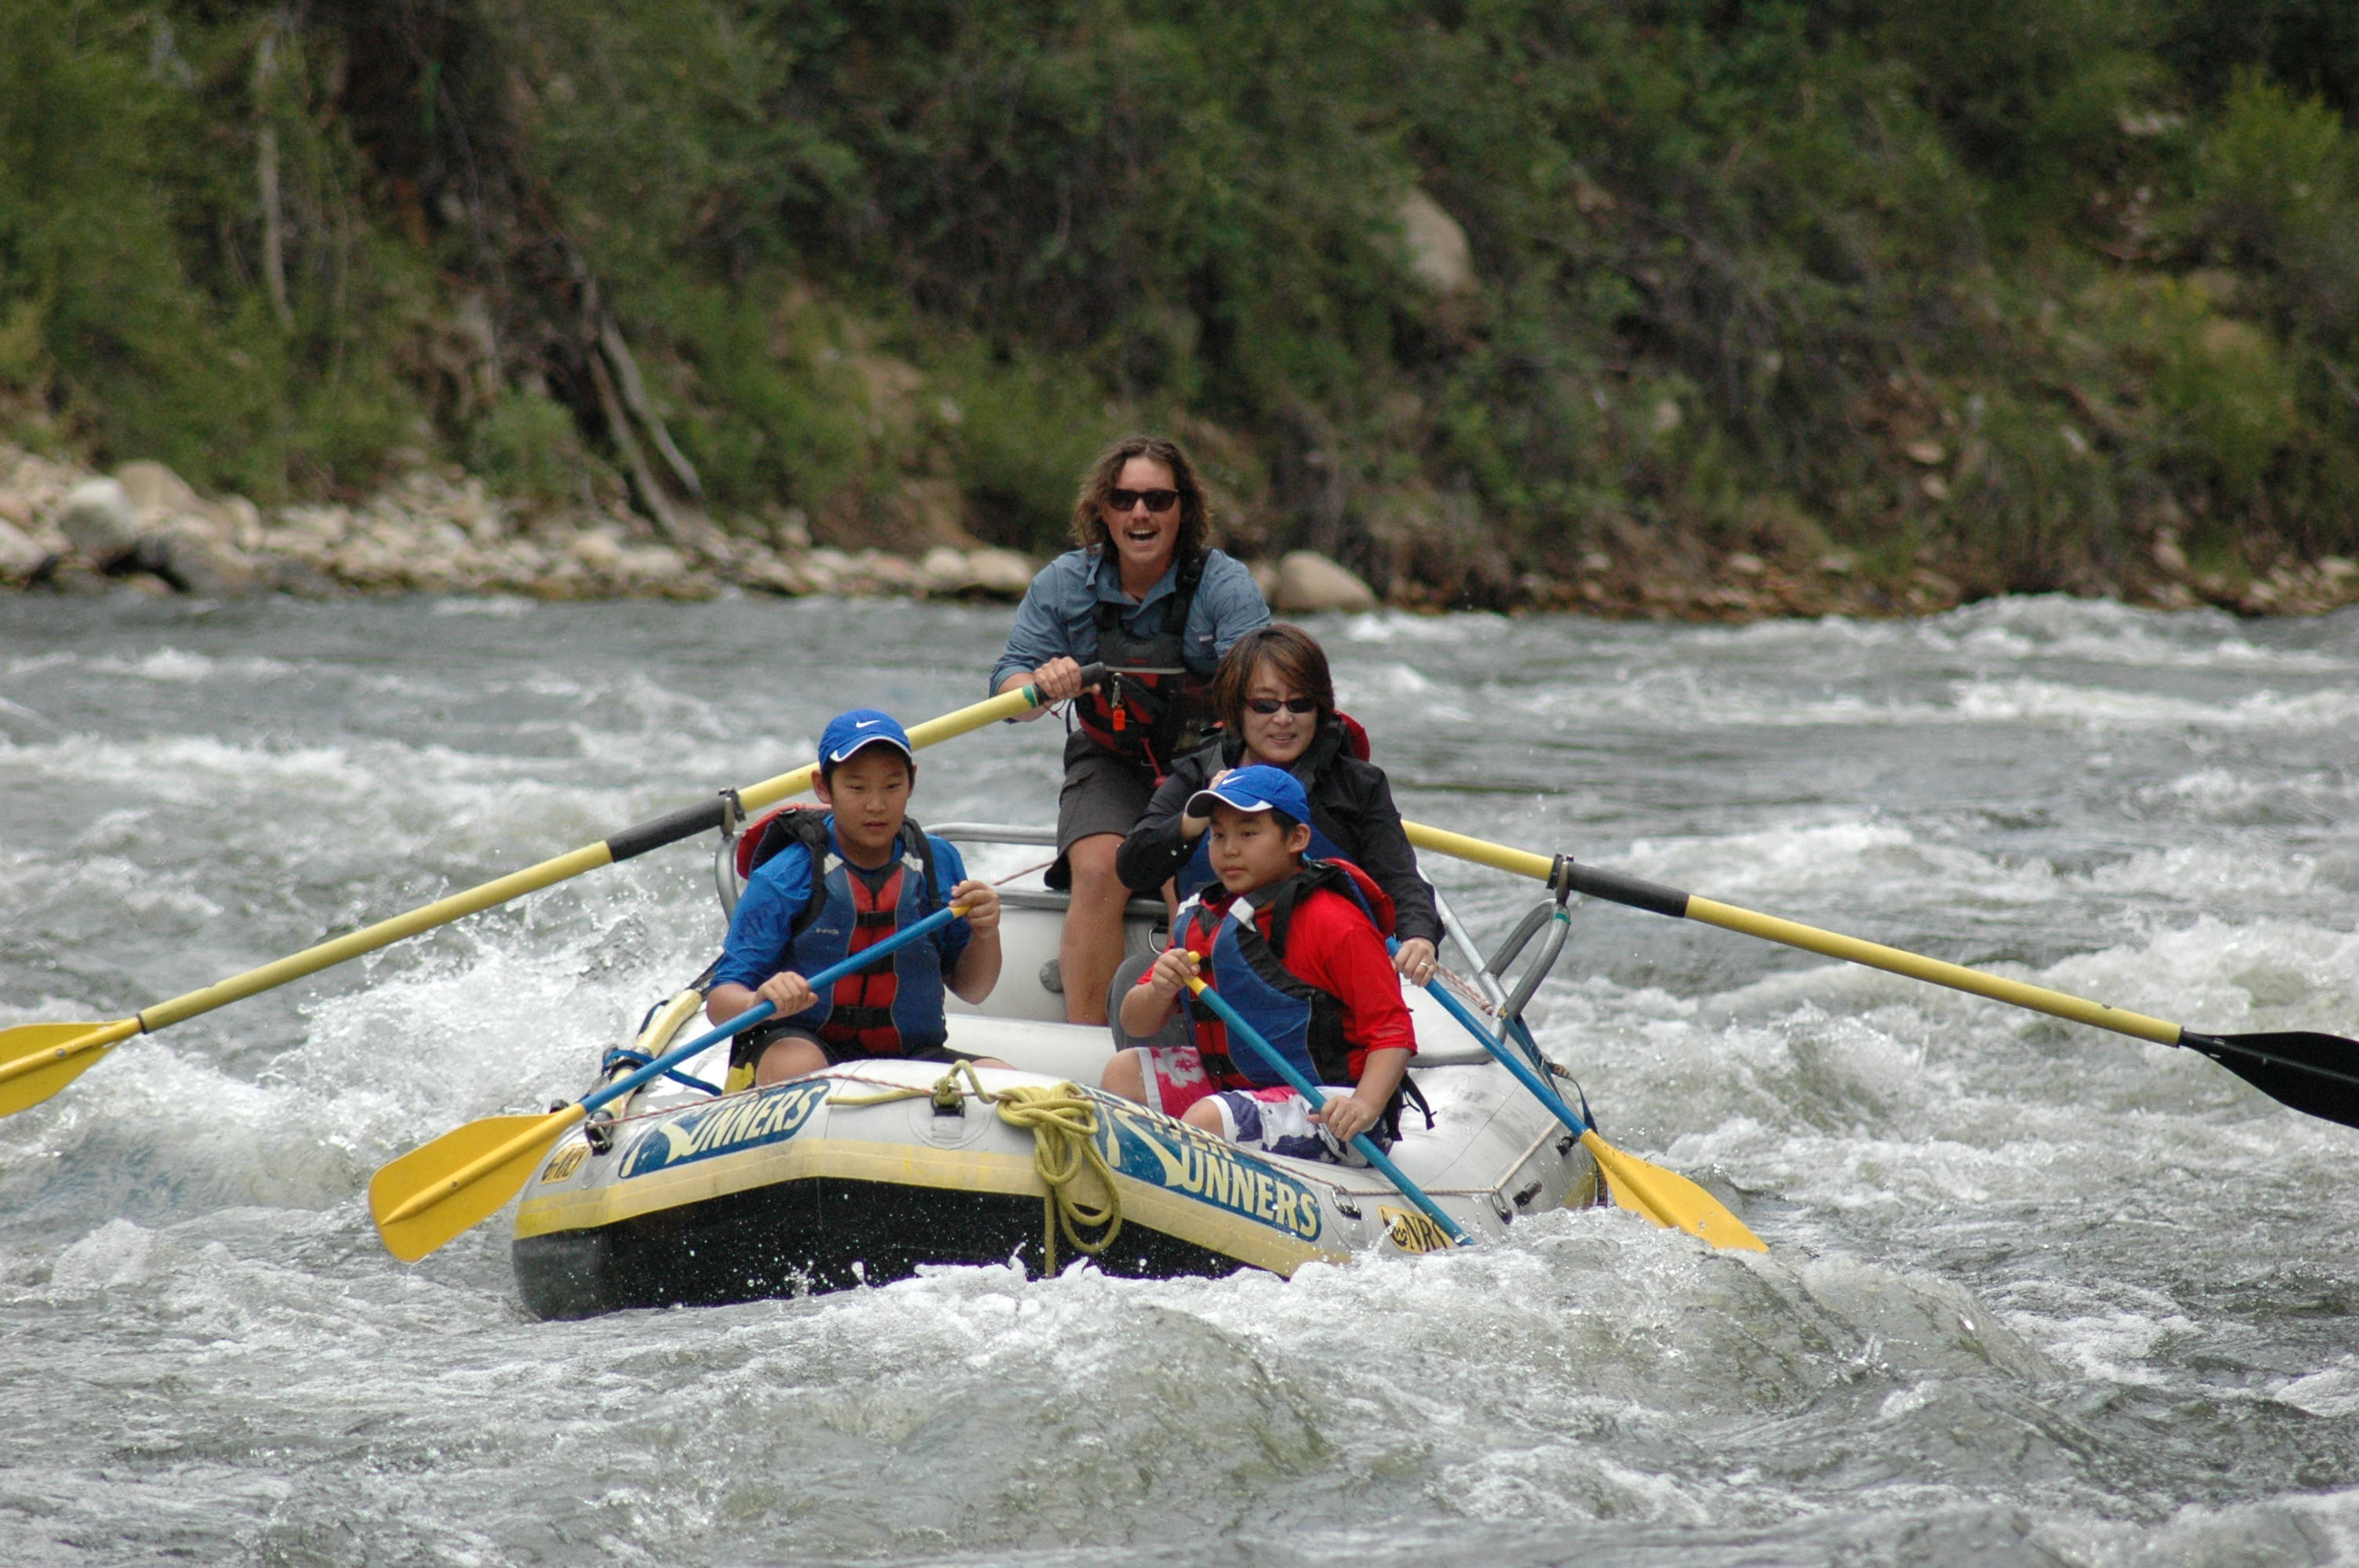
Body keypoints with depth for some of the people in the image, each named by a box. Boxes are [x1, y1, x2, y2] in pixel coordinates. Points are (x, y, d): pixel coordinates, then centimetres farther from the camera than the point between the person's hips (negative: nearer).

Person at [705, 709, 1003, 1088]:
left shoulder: (938, 862, 3)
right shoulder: (784, 879, -10)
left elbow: (970, 989, 13)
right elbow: (719, 1002, -13)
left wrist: (985, 933, -9)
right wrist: (759, 1003, -36)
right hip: (802, 1043, -3)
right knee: (796, 1067, -38)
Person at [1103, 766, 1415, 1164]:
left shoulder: (1337, 924, -13)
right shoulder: (1203, 919, 9)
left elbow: (1393, 1033, -16)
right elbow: (1135, 1023, 9)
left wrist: (1365, 1107, -34)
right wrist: (1160, 990, -15)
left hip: (1322, 1109, -8)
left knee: (1207, 1119, -30)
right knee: (1125, 1072, 2)